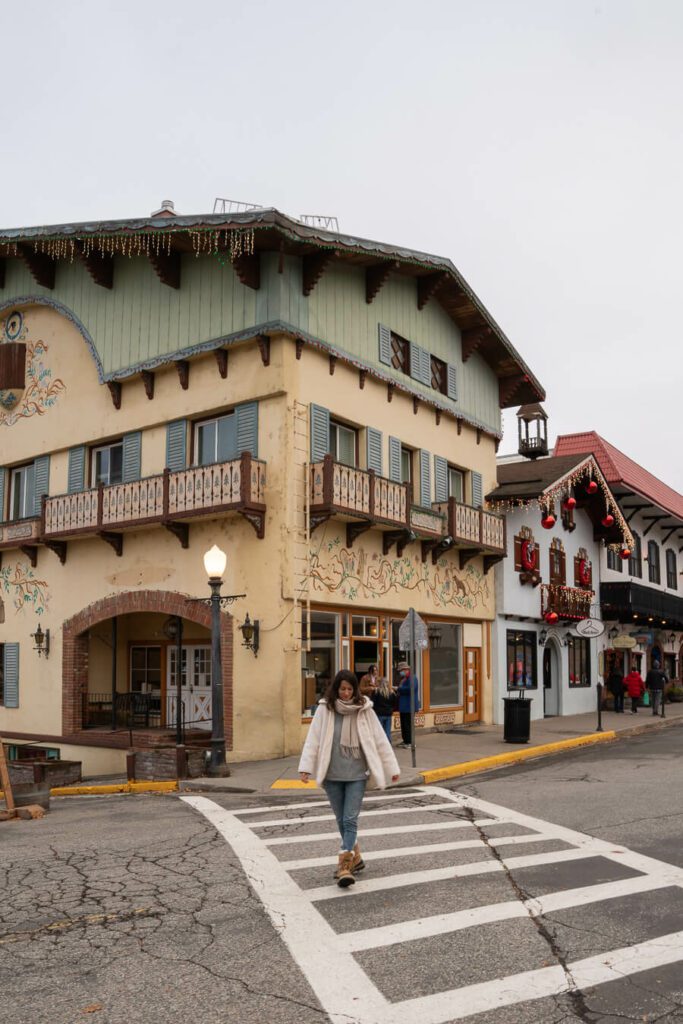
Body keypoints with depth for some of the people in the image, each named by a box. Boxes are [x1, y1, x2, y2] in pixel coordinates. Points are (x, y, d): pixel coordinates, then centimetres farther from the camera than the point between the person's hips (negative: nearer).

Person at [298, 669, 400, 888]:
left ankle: (344, 866, -7)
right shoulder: (324, 709, -4)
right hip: (332, 774, 2)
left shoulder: (364, 710, -3)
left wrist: (392, 768, 2)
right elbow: (313, 739, -6)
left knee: (350, 820, -8)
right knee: (341, 820, 11)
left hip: (356, 774, -1)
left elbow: (380, 740, 1)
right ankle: (355, 857, 29)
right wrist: (306, 767, -15)